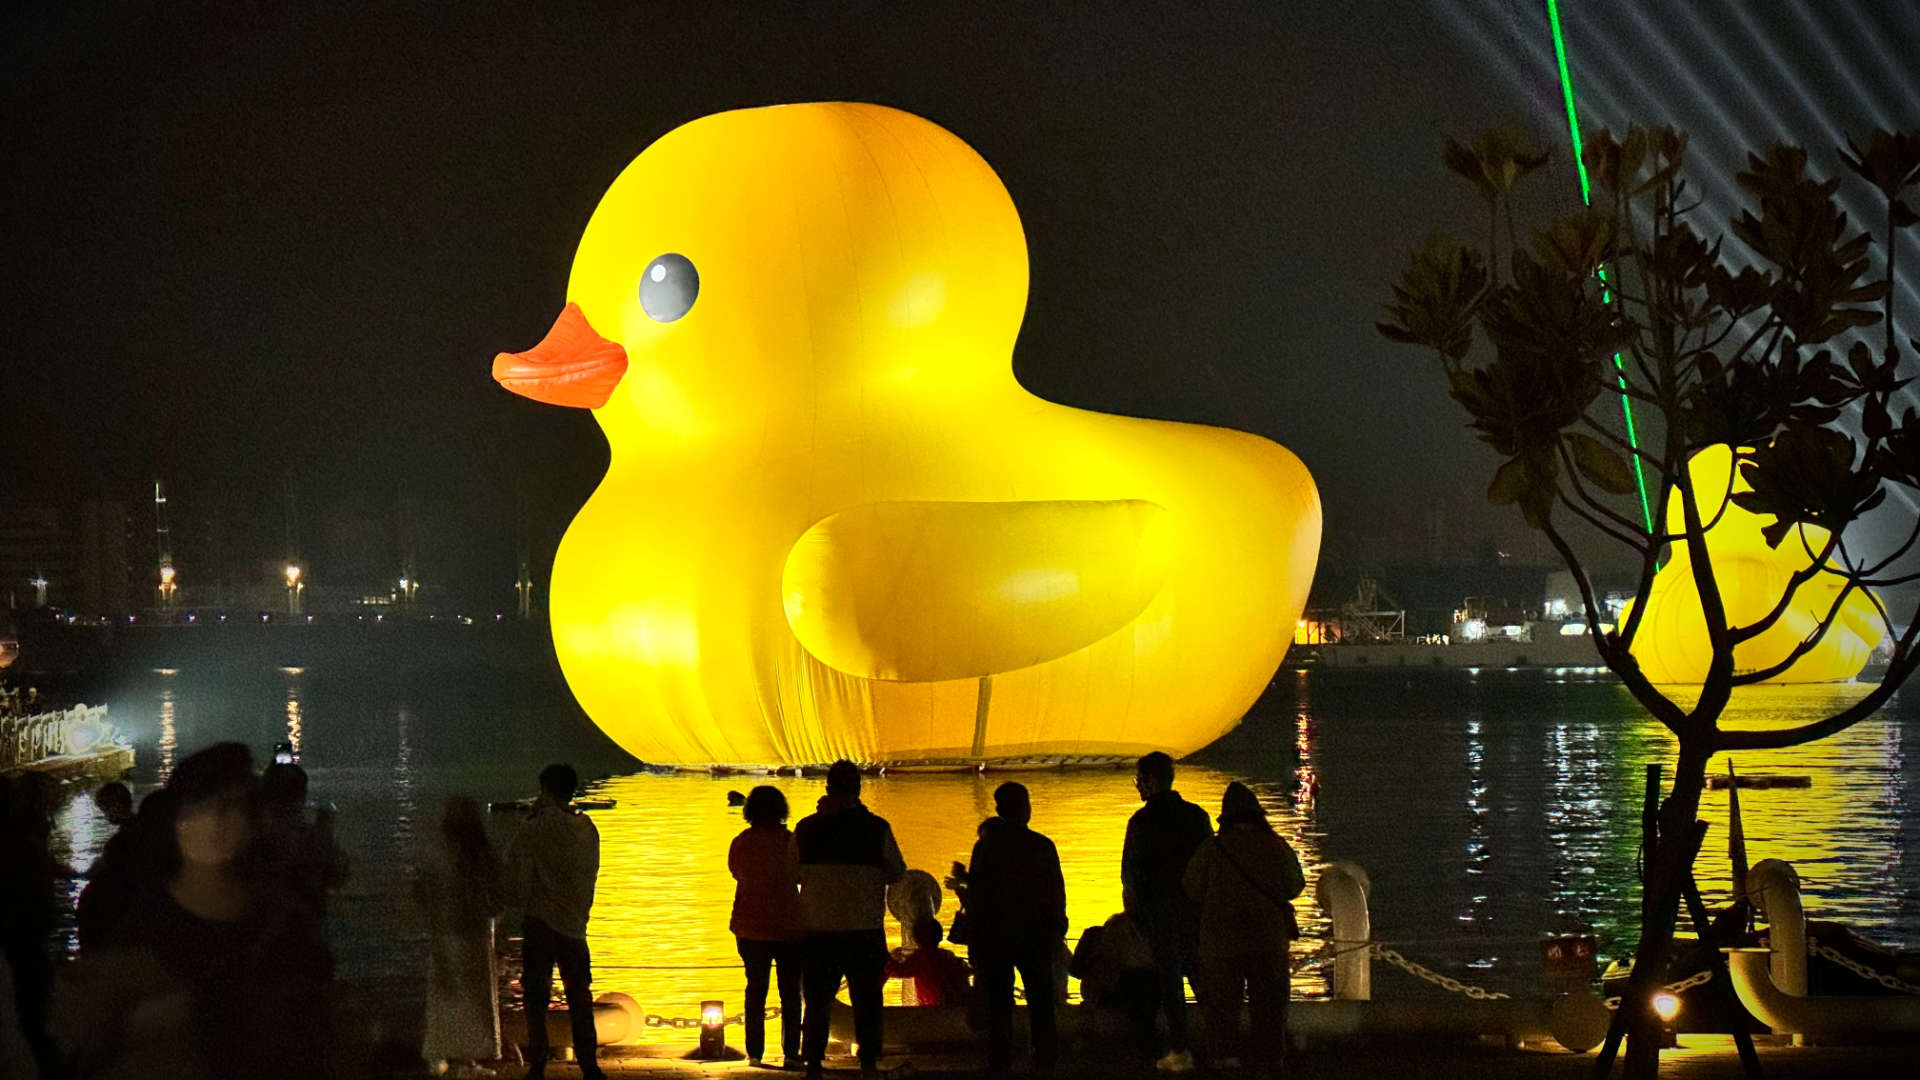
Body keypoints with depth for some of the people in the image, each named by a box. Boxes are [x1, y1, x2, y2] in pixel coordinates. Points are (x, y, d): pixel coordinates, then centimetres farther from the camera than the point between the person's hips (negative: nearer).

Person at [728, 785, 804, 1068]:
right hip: (787, 927, -3)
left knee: (756, 990, 11)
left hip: (750, 927, 3)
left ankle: (754, 1052, 9)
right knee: (790, 992, 5)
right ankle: (791, 1052, 2)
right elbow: (800, 875, -1)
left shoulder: (740, 842, -2)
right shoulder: (788, 841, -12)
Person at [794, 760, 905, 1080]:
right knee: (866, 999, 9)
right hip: (865, 930, -1)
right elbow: (896, 872, 0)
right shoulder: (875, 828, -8)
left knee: (818, 1000, 10)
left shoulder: (806, 828, -3)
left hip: (817, 930, 1)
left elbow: (793, 873, 7)